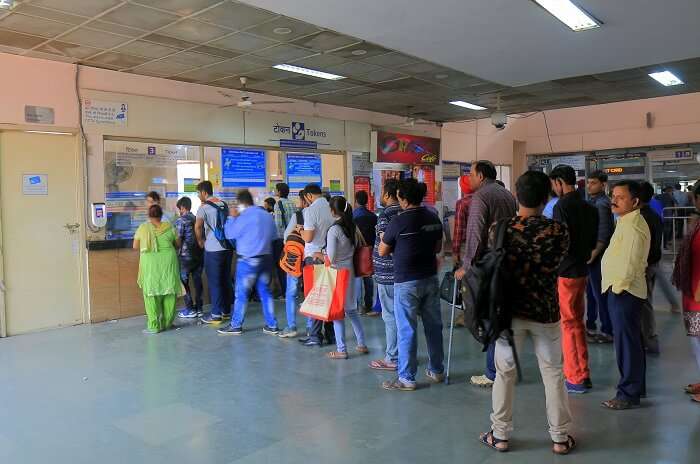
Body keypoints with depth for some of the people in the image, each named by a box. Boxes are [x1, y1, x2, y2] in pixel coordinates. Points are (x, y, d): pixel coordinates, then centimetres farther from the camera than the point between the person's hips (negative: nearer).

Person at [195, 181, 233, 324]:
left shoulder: (204, 207, -8)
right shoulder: (224, 204, 12)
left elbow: (198, 226, -20)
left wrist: (200, 241, -4)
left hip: (213, 249, -6)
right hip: (228, 246, 6)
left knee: (214, 282, 1)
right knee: (226, 279, 13)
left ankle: (216, 314, 5)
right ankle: (226, 311, 21)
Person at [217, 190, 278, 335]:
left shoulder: (244, 216, -14)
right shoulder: (267, 215, 7)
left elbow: (230, 234, -6)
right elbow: (274, 236, 15)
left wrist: (232, 217, 3)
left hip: (248, 260, -6)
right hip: (266, 258, 7)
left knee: (241, 294, 4)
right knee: (265, 292, 11)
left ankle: (236, 326, 12)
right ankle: (272, 325, 12)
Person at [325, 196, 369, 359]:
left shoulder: (334, 229, -17)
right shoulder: (353, 227, 3)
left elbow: (330, 257, -16)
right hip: (350, 271, 7)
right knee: (351, 309, 17)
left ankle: (341, 350, 9)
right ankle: (361, 344, 23)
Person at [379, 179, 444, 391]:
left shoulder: (399, 221, -14)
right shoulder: (434, 219, 2)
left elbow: (383, 251, -4)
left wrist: (395, 244, 15)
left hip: (406, 282, -6)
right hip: (430, 278, 6)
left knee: (407, 330, 2)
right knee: (434, 326, 14)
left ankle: (406, 378, 9)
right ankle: (437, 370, 27)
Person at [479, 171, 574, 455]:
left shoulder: (499, 229, -11)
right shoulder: (558, 231, -12)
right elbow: (558, 264, 4)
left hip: (510, 310, 0)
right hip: (546, 311, 0)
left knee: (505, 372, 13)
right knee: (553, 373, 15)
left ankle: (500, 435, 24)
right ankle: (560, 437, 26)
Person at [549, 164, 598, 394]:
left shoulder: (562, 206, -16)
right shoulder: (589, 207, 9)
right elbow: (593, 242, 14)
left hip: (564, 273, -8)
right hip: (581, 270, 8)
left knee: (567, 324, 1)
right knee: (577, 321, 17)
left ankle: (575, 378, 8)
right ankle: (583, 374, 25)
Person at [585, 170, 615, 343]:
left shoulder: (601, 204, -15)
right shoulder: (591, 201, 12)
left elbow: (603, 234, -21)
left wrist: (593, 254, -22)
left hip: (597, 256, -9)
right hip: (589, 253, 9)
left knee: (600, 294, -1)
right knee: (590, 292, 17)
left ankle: (607, 331, 8)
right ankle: (590, 326, 28)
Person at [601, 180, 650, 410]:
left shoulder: (633, 226, -17)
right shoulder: (626, 222, 15)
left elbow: (631, 263, -23)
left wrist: (618, 287, -15)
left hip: (624, 292, -11)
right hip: (621, 290, 11)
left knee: (627, 343, -3)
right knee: (631, 342, 17)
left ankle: (629, 394, 6)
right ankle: (636, 387, 29)